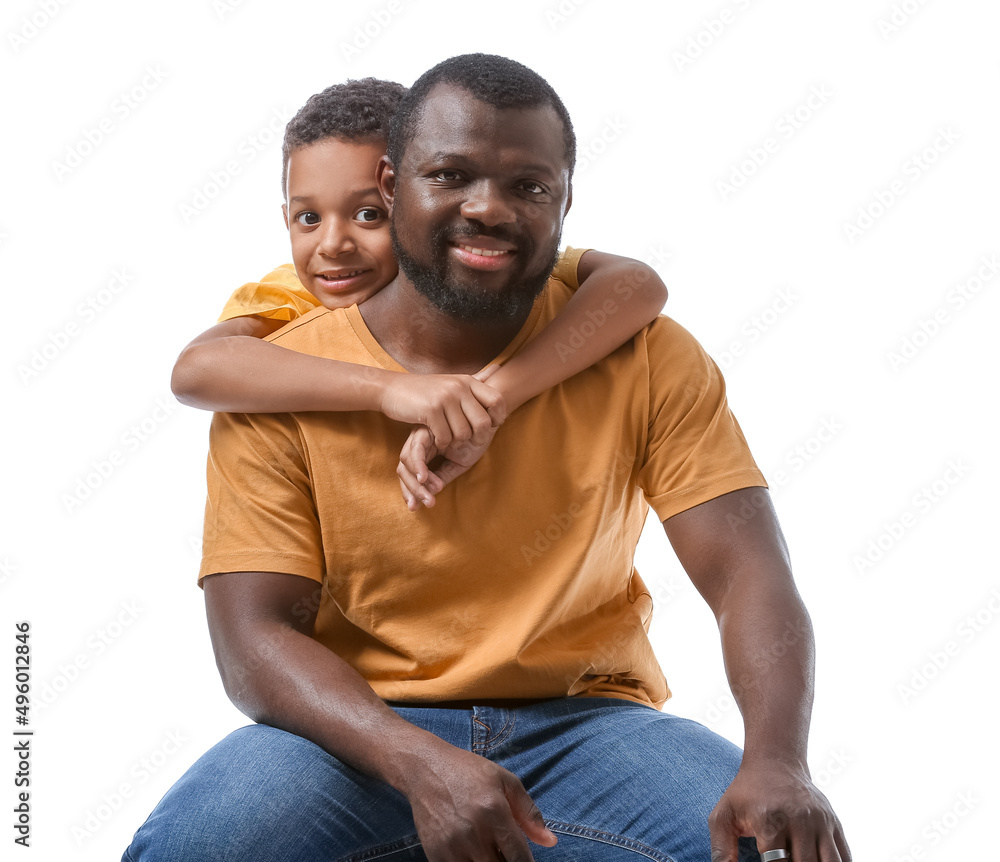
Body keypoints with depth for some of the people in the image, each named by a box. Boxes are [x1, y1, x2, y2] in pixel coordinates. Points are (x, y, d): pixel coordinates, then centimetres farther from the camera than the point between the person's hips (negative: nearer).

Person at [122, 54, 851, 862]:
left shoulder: (646, 357, 0)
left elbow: (751, 575, -8)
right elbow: (254, 638, -10)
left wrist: (777, 761, -29)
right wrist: (419, 763, -28)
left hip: (589, 721, 1)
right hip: (364, 733, 0)